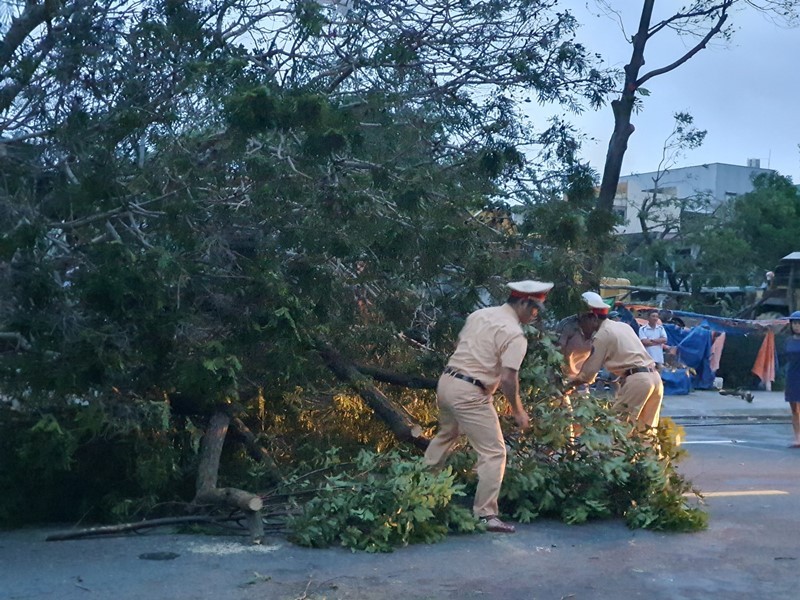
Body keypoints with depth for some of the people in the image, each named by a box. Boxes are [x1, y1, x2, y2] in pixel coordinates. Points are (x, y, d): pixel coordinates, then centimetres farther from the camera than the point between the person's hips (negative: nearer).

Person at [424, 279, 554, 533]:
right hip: (470, 394, -9)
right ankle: (485, 515, -3)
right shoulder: (515, 334, -12)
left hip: (446, 381, 9)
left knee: (446, 435, 31)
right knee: (494, 453, -1)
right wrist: (518, 411, -6)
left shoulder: (479, 314, 11)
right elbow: (508, 378, -18)